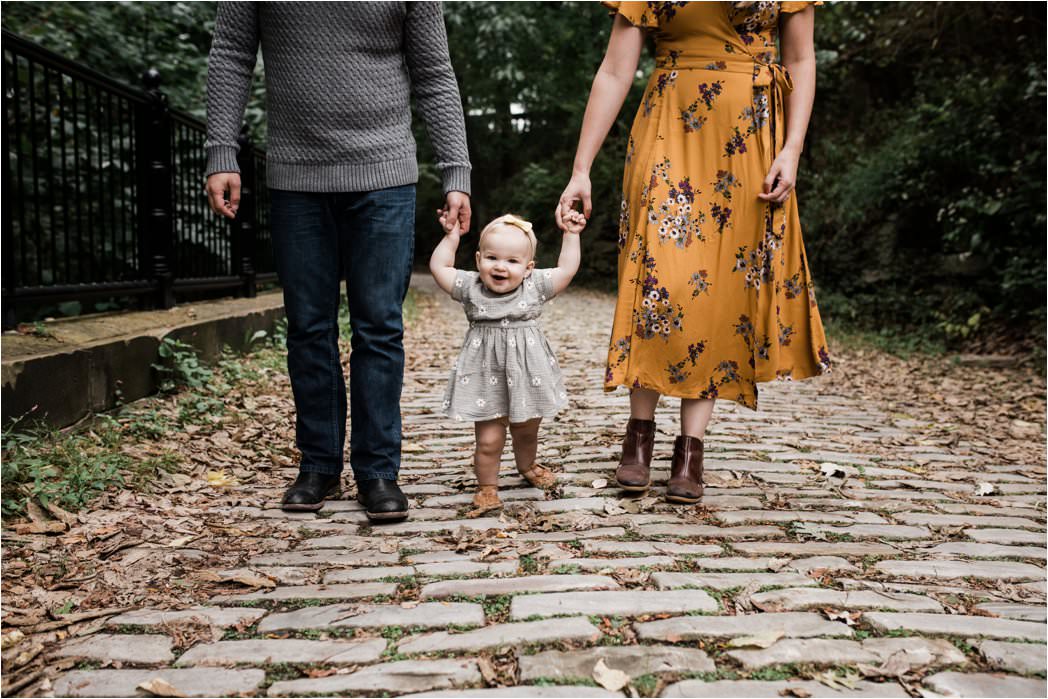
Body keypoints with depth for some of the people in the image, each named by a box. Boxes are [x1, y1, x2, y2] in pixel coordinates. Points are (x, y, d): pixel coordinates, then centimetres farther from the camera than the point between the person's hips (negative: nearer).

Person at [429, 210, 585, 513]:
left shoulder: (535, 287, -4)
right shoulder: (470, 288, -5)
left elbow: (567, 269, 2)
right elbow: (438, 267, 1)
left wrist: (571, 235, 3)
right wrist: (451, 235, 2)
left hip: (526, 376, 2)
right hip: (486, 380, -2)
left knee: (526, 432, 21)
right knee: (489, 440, -4)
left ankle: (527, 466, 51)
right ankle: (487, 487, 18)